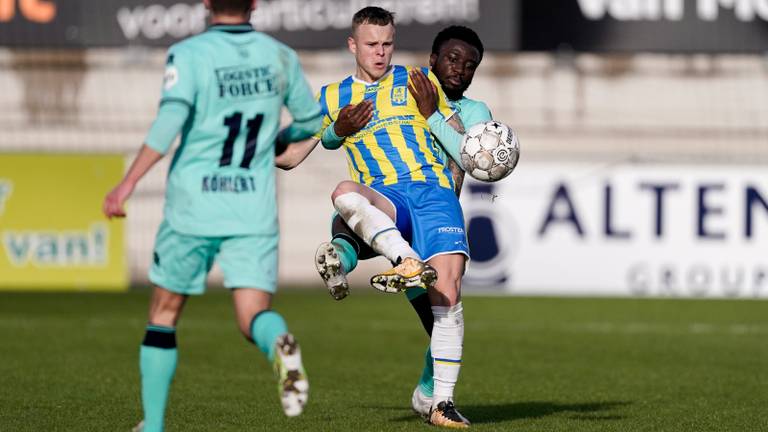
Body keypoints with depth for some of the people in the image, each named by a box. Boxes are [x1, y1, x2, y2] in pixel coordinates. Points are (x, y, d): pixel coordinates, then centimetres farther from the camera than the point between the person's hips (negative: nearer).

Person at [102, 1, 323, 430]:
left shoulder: (189, 54, -6)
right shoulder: (281, 57, 7)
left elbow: (170, 119, -20)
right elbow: (312, 122, 18)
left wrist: (128, 184, -20)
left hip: (193, 206, -2)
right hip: (254, 213, 2)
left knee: (164, 313, 15)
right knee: (254, 315, -5)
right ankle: (280, 343, -42)